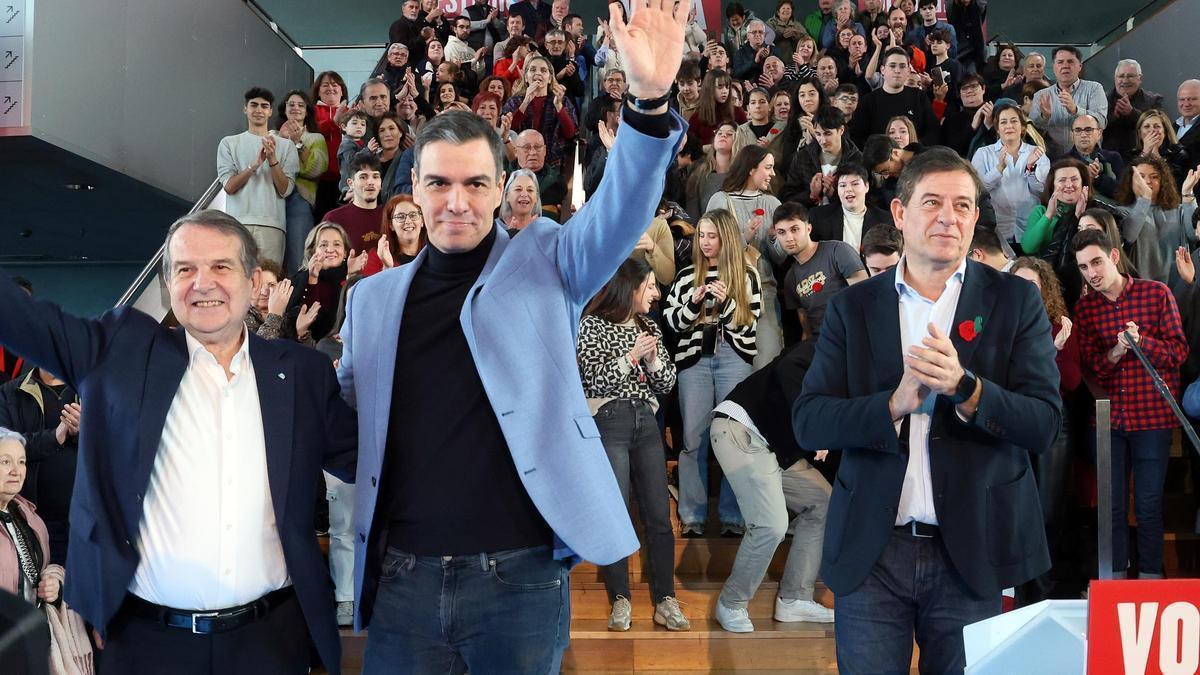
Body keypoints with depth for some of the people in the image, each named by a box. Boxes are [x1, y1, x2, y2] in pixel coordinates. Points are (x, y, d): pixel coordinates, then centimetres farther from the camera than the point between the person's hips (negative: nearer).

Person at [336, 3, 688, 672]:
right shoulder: (373, 298, 10)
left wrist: (649, 100, -31)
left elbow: (623, 208, -15)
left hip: (520, 577, -2)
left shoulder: (545, 263, 2)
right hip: (400, 578, 3)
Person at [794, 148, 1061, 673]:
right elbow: (807, 423, -4)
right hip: (870, 551, 1)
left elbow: (1044, 424, -5)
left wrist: (966, 387, -23)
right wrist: (894, 404, -21)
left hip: (971, 551, 0)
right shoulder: (853, 307, 4)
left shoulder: (1015, 301, 2)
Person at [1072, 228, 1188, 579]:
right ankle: (1116, 575, 21)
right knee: (1111, 504, 9)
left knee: (1148, 504, 3)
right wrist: (1115, 352, -18)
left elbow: (1179, 352, -3)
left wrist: (1140, 340, -20)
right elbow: (1090, 366, 2)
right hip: (1107, 418, 3)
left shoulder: (1157, 293, -2)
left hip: (1152, 417, -3)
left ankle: (1150, 576, 16)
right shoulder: (1084, 308, 6)